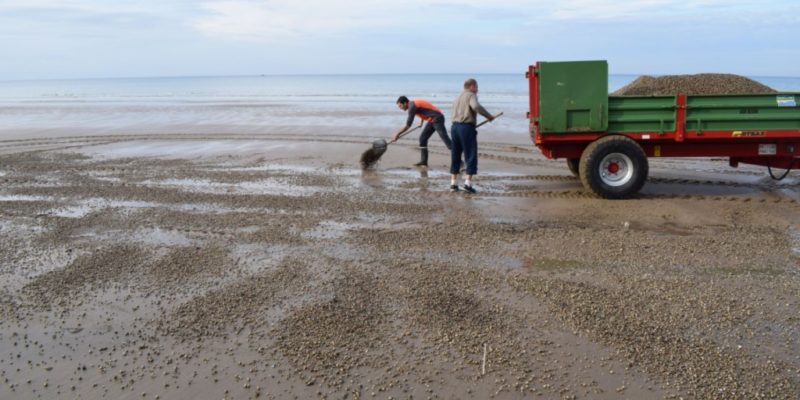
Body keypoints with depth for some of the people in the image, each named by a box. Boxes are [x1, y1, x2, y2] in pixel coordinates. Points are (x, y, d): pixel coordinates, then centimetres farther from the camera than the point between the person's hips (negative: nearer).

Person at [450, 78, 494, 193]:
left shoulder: (458, 98, 22)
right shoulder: (471, 95, -3)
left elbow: (456, 112, 16)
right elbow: (476, 106, -23)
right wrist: (489, 116, -15)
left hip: (455, 126, 7)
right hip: (467, 127, -7)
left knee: (455, 156, 12)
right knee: (471, 156, -1)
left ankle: (453, 184, 12)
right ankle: (468, 183, -7)